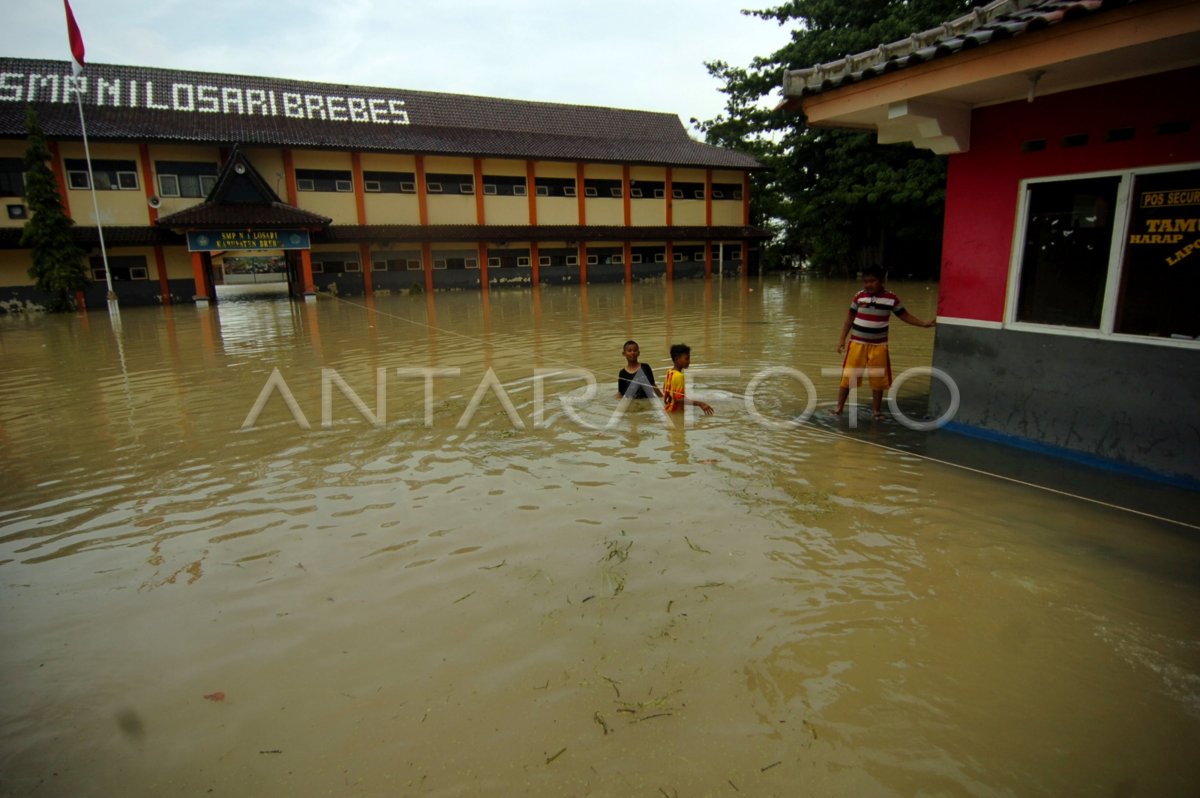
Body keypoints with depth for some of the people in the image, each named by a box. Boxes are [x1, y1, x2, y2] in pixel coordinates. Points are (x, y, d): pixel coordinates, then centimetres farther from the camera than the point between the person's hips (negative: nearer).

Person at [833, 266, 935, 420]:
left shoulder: (891, 298, -4)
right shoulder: (859, 296, -4)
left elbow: (904, 315, 7)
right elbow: (850, 317, 4)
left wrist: (924, 324, 1)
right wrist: (842, 338, 1)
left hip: (878, 345, 1)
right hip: (857, 342, 0)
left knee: (878, 379, 7)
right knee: (848, 376, 0)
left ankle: (876, 410, 22)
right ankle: (839, 407, 11)